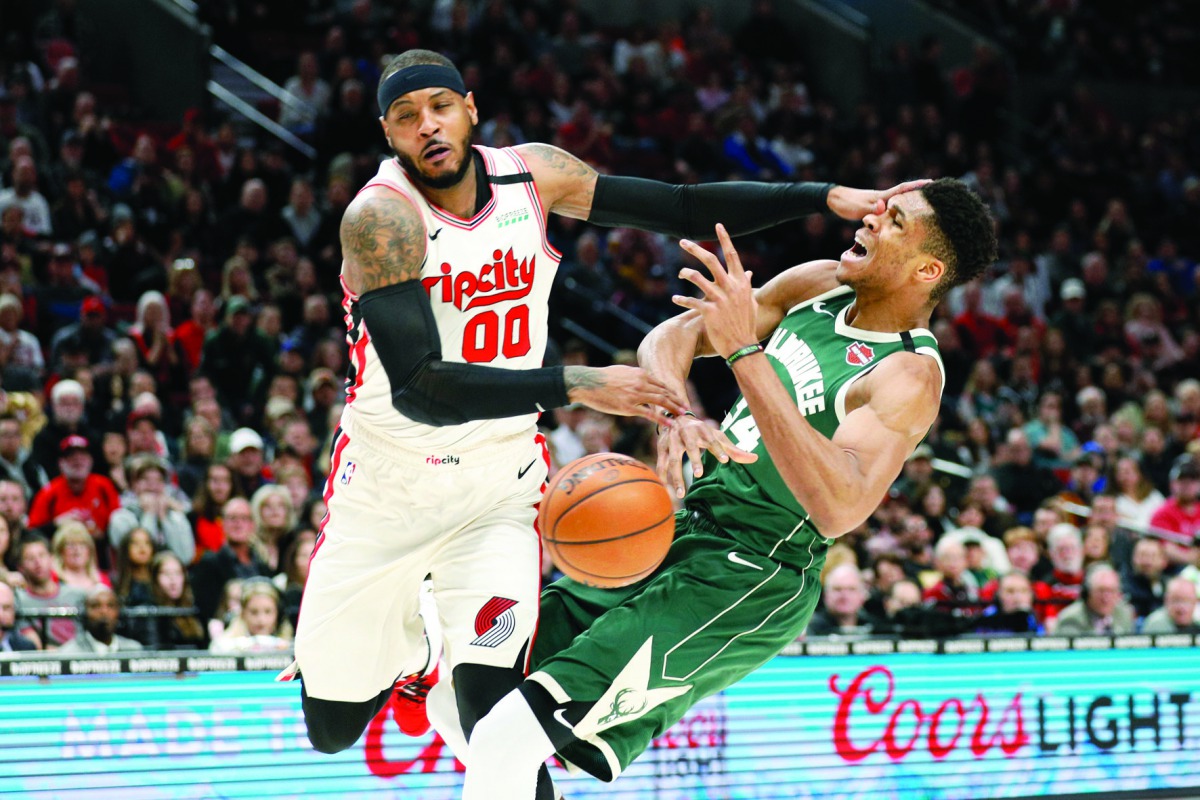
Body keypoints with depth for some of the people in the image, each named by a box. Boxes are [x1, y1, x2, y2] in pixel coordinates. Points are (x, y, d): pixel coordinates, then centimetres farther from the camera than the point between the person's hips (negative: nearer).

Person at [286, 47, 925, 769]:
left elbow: (683, 210, 2)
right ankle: (409, 642, 42)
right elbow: (417, 388, -31)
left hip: (499, 484, 2)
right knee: (331, 731, 11)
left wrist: (826, 198, -8)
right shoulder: (381, 216, -22)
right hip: (384, 484, -2)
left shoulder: (531, 174, -5)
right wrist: (573, 386, -38)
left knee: (491, 709, -20)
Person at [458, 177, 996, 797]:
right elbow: (671, 337, 4)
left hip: (747, 582, -9)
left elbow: (840, 507, -34)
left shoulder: (910, 374, -18)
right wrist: (676, 413, -20)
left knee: (507, 741, -23)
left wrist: (745, 351, -36)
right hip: (679, 531, 9)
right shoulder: (820, 287, 5)